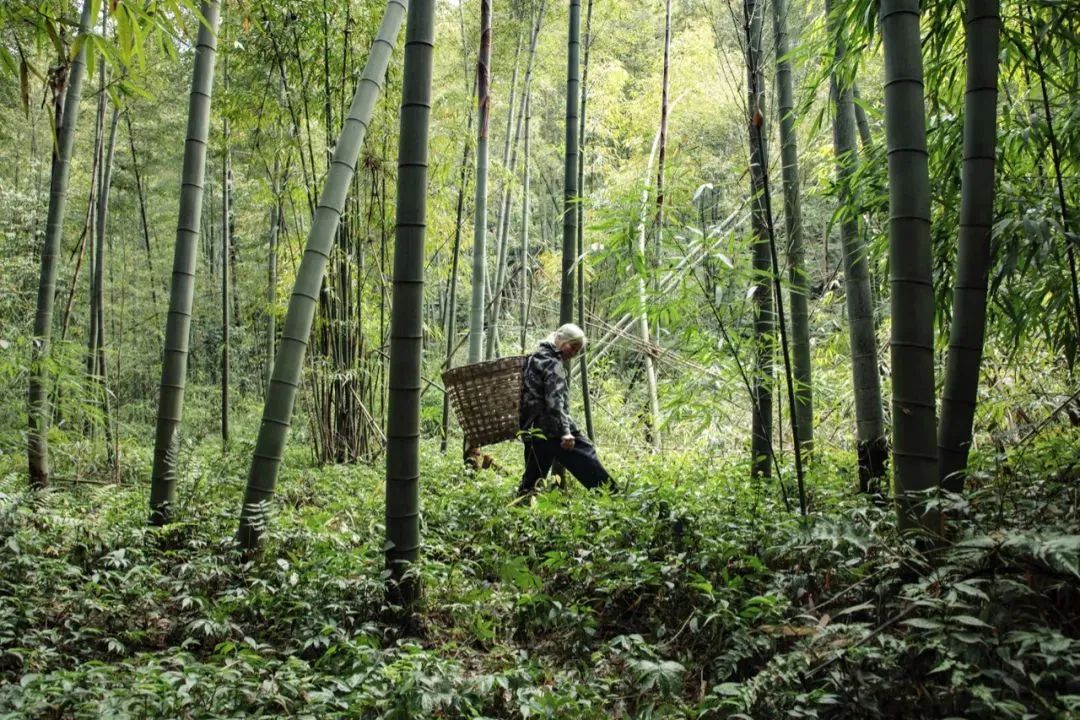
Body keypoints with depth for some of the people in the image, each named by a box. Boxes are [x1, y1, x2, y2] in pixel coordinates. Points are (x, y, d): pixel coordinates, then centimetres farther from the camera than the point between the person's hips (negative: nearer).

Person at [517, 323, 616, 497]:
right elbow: (555, 401, -20)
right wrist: (565, 432, -26)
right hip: (550, 428, -9)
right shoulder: (552, 363, -10)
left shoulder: (533, 359, 19)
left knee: (532, 477, 13)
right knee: (586, 456, -5)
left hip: (531, 429, 9)